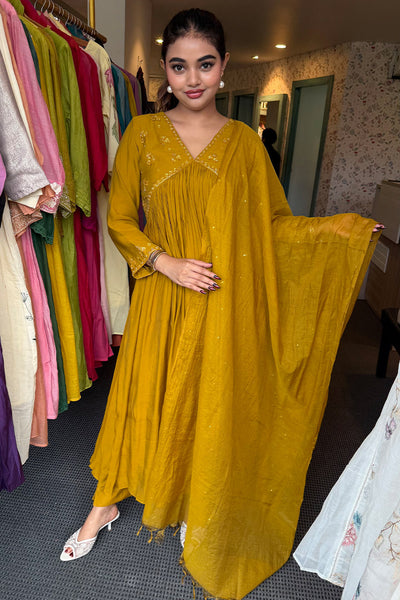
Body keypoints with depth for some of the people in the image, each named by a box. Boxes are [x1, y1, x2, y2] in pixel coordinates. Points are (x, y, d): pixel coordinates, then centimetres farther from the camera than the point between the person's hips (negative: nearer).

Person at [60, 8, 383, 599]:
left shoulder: (244, 141, 3)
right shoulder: (142, 134, 0)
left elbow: (274, 221, 6)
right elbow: (119, 220, 1)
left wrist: (339, 227, -8)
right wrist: (168, 263, -13)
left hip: (225, 307, 1)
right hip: (162, 303, 0)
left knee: (212, 409, 11)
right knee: (145, 402, 12)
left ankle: (196, 510, 40)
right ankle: (105, 504, 40)